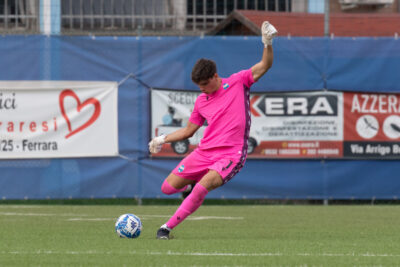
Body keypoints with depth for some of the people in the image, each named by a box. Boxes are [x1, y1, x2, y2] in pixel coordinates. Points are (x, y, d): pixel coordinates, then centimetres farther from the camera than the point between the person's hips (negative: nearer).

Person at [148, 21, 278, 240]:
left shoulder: (238, 82, 1)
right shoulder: (201, 101, 13)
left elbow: (264, 66, -4)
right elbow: (188, 130, 25)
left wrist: (268, 43, -20)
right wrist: (163, 139, 18)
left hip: (230, 154, -6)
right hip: (204, 152, 6)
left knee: (202, 187, -29)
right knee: (168, 188, 0)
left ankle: (168, 226, -19)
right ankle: (192, 181, 34)